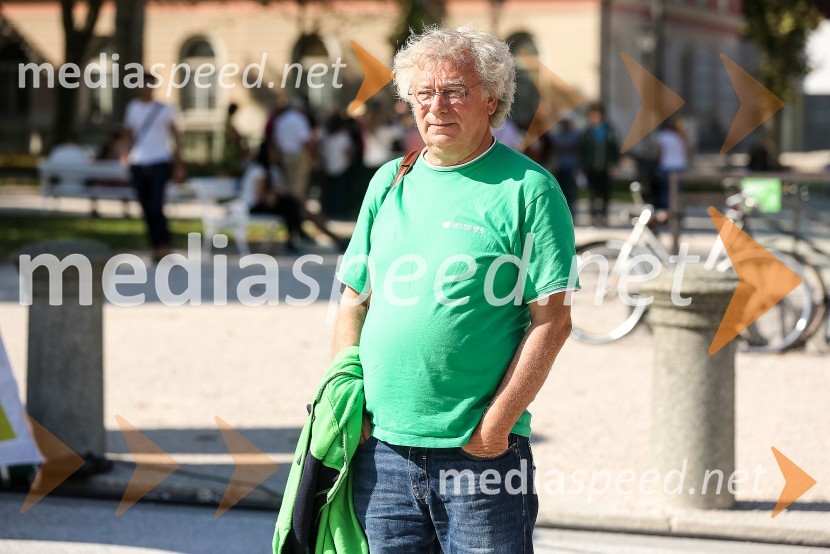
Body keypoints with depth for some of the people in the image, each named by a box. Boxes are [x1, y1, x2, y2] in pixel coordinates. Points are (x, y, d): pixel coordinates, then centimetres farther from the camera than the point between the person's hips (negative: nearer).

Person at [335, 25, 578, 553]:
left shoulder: (528, 188, -3)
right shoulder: (389, 182, 12)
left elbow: (552, 319, -8)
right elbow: (353, 302, 17)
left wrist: (495, 425, -13)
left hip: (481, 451, -4)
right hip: (382, 449, 5)